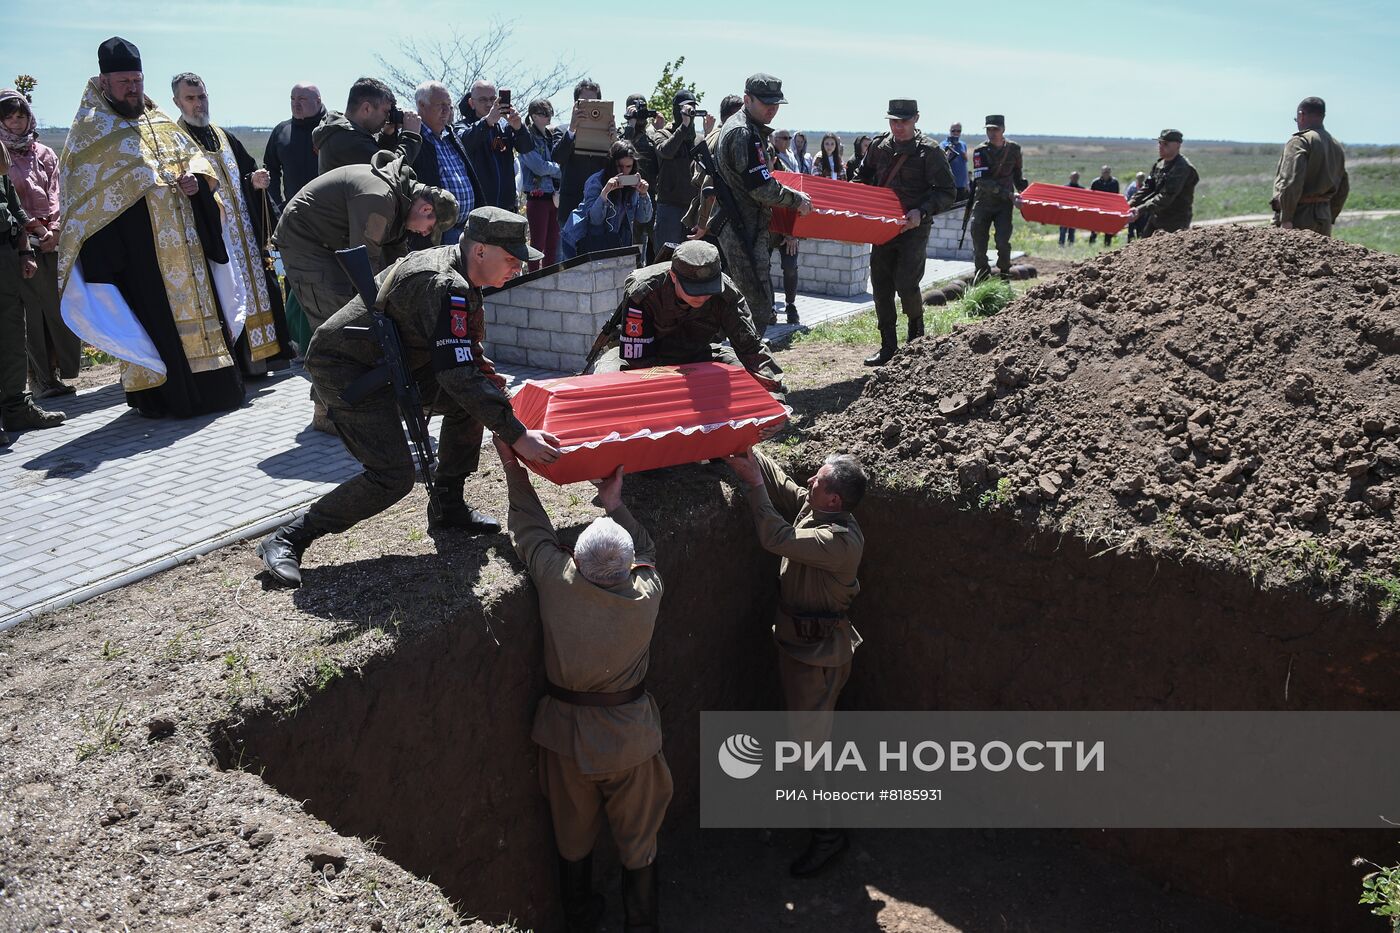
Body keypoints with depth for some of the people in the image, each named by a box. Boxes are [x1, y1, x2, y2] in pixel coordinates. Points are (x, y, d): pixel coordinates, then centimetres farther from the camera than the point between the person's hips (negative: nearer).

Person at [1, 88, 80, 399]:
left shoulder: (45, 153, 18)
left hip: (52, 240, 3)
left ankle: (58, 371, 4)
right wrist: (33, 227, -11)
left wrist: (54, 228, -7)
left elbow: (55, 194, 8)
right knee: (31, 308, -6)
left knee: (59, 305, -3)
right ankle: (42, 378, -5)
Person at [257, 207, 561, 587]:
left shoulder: (448, 261, 4)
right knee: (393, 476, -18)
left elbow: (454, 348, 18)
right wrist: (517, 436, -33)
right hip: (344, 369, -10)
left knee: (473, 400, 2)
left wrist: (479, 368, 1)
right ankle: (287, 540, -4)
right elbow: (457, 376, -33)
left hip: (389, 360, 10)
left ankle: (448, 505, 13)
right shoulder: (445, 286, -27)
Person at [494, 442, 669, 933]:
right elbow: (645, 550, 2)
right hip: (630, 736, -1)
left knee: (573, 837, 22)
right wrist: (615, 503, 9)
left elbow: (531, 529, -5)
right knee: (637, 840, 17)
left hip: (566, 731, 1)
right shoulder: (646, 596, -21)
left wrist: (513, 468, 8)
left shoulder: (558, 582, -22)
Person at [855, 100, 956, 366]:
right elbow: (863, 177, 24)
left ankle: (916, 334, 16)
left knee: (906, 283, -12)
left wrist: (922, 212, -22)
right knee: (881, 285, 3)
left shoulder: (930, 151, -7)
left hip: (914, 227, -5)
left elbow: (947, 193, -7)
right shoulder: (878, 146, 8)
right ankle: (888, 347, 13)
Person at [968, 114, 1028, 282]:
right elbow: (983, 181, -19)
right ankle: (982, 272, 19)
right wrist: (1009, 194, -27)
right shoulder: (980, 151, -8)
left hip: (1004, 203, 0)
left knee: (1003, 241, -13)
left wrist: (1025, 190, 1)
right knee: (978, 242, 0)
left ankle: (1004, 271, 10)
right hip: (983, 202, 0)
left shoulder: (1014, 149, 1)